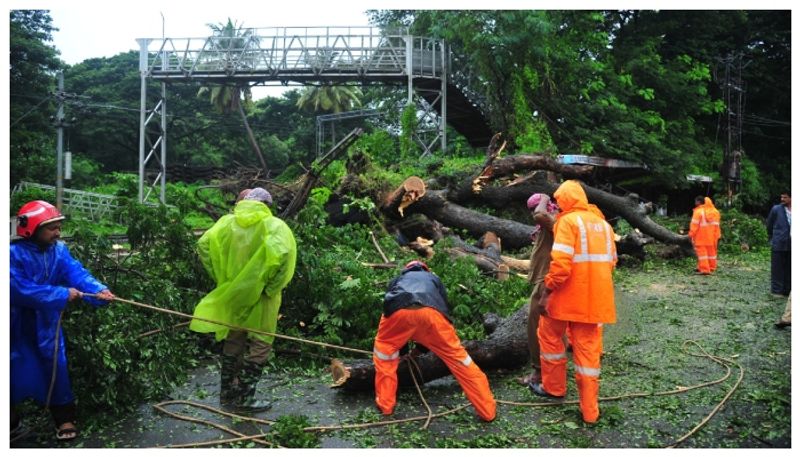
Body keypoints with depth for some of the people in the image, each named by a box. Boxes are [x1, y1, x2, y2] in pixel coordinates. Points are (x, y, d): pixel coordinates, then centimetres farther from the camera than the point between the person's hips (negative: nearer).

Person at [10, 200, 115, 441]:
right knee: (16, 369, 9)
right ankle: (11, 419, 33)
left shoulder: (59, 250, -6)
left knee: (55, 366, 5)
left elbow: (76, 272, -20)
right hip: (18, 323, -3)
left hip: (47, 321, 4)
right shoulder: (15, 253, -22)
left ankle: (65, 419, 17)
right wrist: (62, 294, -33)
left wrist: (98, 290, -38)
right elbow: (21, 289, -30)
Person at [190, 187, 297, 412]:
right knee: (259, 344, 8)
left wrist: (220, 278, 0)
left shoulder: (227, 221, 4)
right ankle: (244, 397, 10)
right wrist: (271, 285, -14)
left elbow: (204, 244, -5)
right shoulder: (273, 225, -9)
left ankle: (227, 392, 29)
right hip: (259, 295, -5)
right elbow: (282, 254, -26)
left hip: (232, 294, 5)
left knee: (232, 342, 19)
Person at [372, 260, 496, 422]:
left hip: (399, 310, 0)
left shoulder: (397, 280, 44)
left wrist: (402, 348, 59)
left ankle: (385, 405, 28)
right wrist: (422, 346, 52)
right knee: (456, 355, 14)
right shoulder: (434, 279, 44)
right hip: (431, 311, 0)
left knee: (384, 348, 27)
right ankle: (488, 410, 20)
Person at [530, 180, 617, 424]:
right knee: (589, 351, 11)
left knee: (550, 334, 18)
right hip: (597, 298, 6)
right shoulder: (603, 223, 12)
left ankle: (554, 387, 29)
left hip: (570, 294, -6)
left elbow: (560, 262, -21)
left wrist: (546, 292, -16)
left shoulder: (568, 220, -10)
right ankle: (589, 410, 15)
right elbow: (610, 261, 17)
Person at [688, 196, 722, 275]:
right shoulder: (715, 212, 7)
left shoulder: (698, 211, -15)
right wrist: (717, 235, 14)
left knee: (702, 251, -3)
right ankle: (711, 268, 24)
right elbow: (716, 224, 10)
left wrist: (691, 234, -9)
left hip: (701, 237, -6)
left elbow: (694, 224, -16)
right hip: (711, 236, 6)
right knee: (711, 251, 15)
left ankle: (704, 269, -9)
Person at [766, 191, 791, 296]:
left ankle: (787, 290, 18)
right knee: (777, 268, 1)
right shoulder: (776, 209, -3)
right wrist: (772, 238, 14)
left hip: (791, 244, 2)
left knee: (789, 268, 9)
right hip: (779, 244, -2)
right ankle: (777, 290, 7)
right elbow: (769, 225, 8)